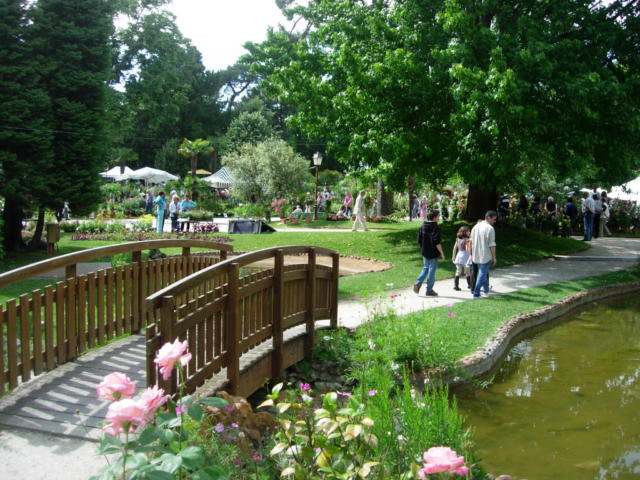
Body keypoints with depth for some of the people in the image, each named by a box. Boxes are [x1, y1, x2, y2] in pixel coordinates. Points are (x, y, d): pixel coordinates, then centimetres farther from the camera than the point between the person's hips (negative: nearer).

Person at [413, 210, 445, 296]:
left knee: (425, 268, 19)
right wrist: (442, 253, -13)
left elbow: (419, 240, 11)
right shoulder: (435, 227, -16)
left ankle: (418, 283, 2)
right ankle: (429, 290, 7)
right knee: (432, 270, 2)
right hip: (433, 253, -7)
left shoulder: (422, 227, 7)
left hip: (425, 252, 7)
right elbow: (437, 242, -20)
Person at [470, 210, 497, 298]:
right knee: (482, 274, -2)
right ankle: (476, 293, -3)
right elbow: (492, 245, -16)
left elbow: (472, 241, 15)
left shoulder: (476, 226, 8)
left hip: (476, 255, 8)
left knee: (483, 272, 23)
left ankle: (486, 290, 35)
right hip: (486, 256, -7)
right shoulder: (490, 228, -15)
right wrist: (494, 257, -9)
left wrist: (472, 253, 23)